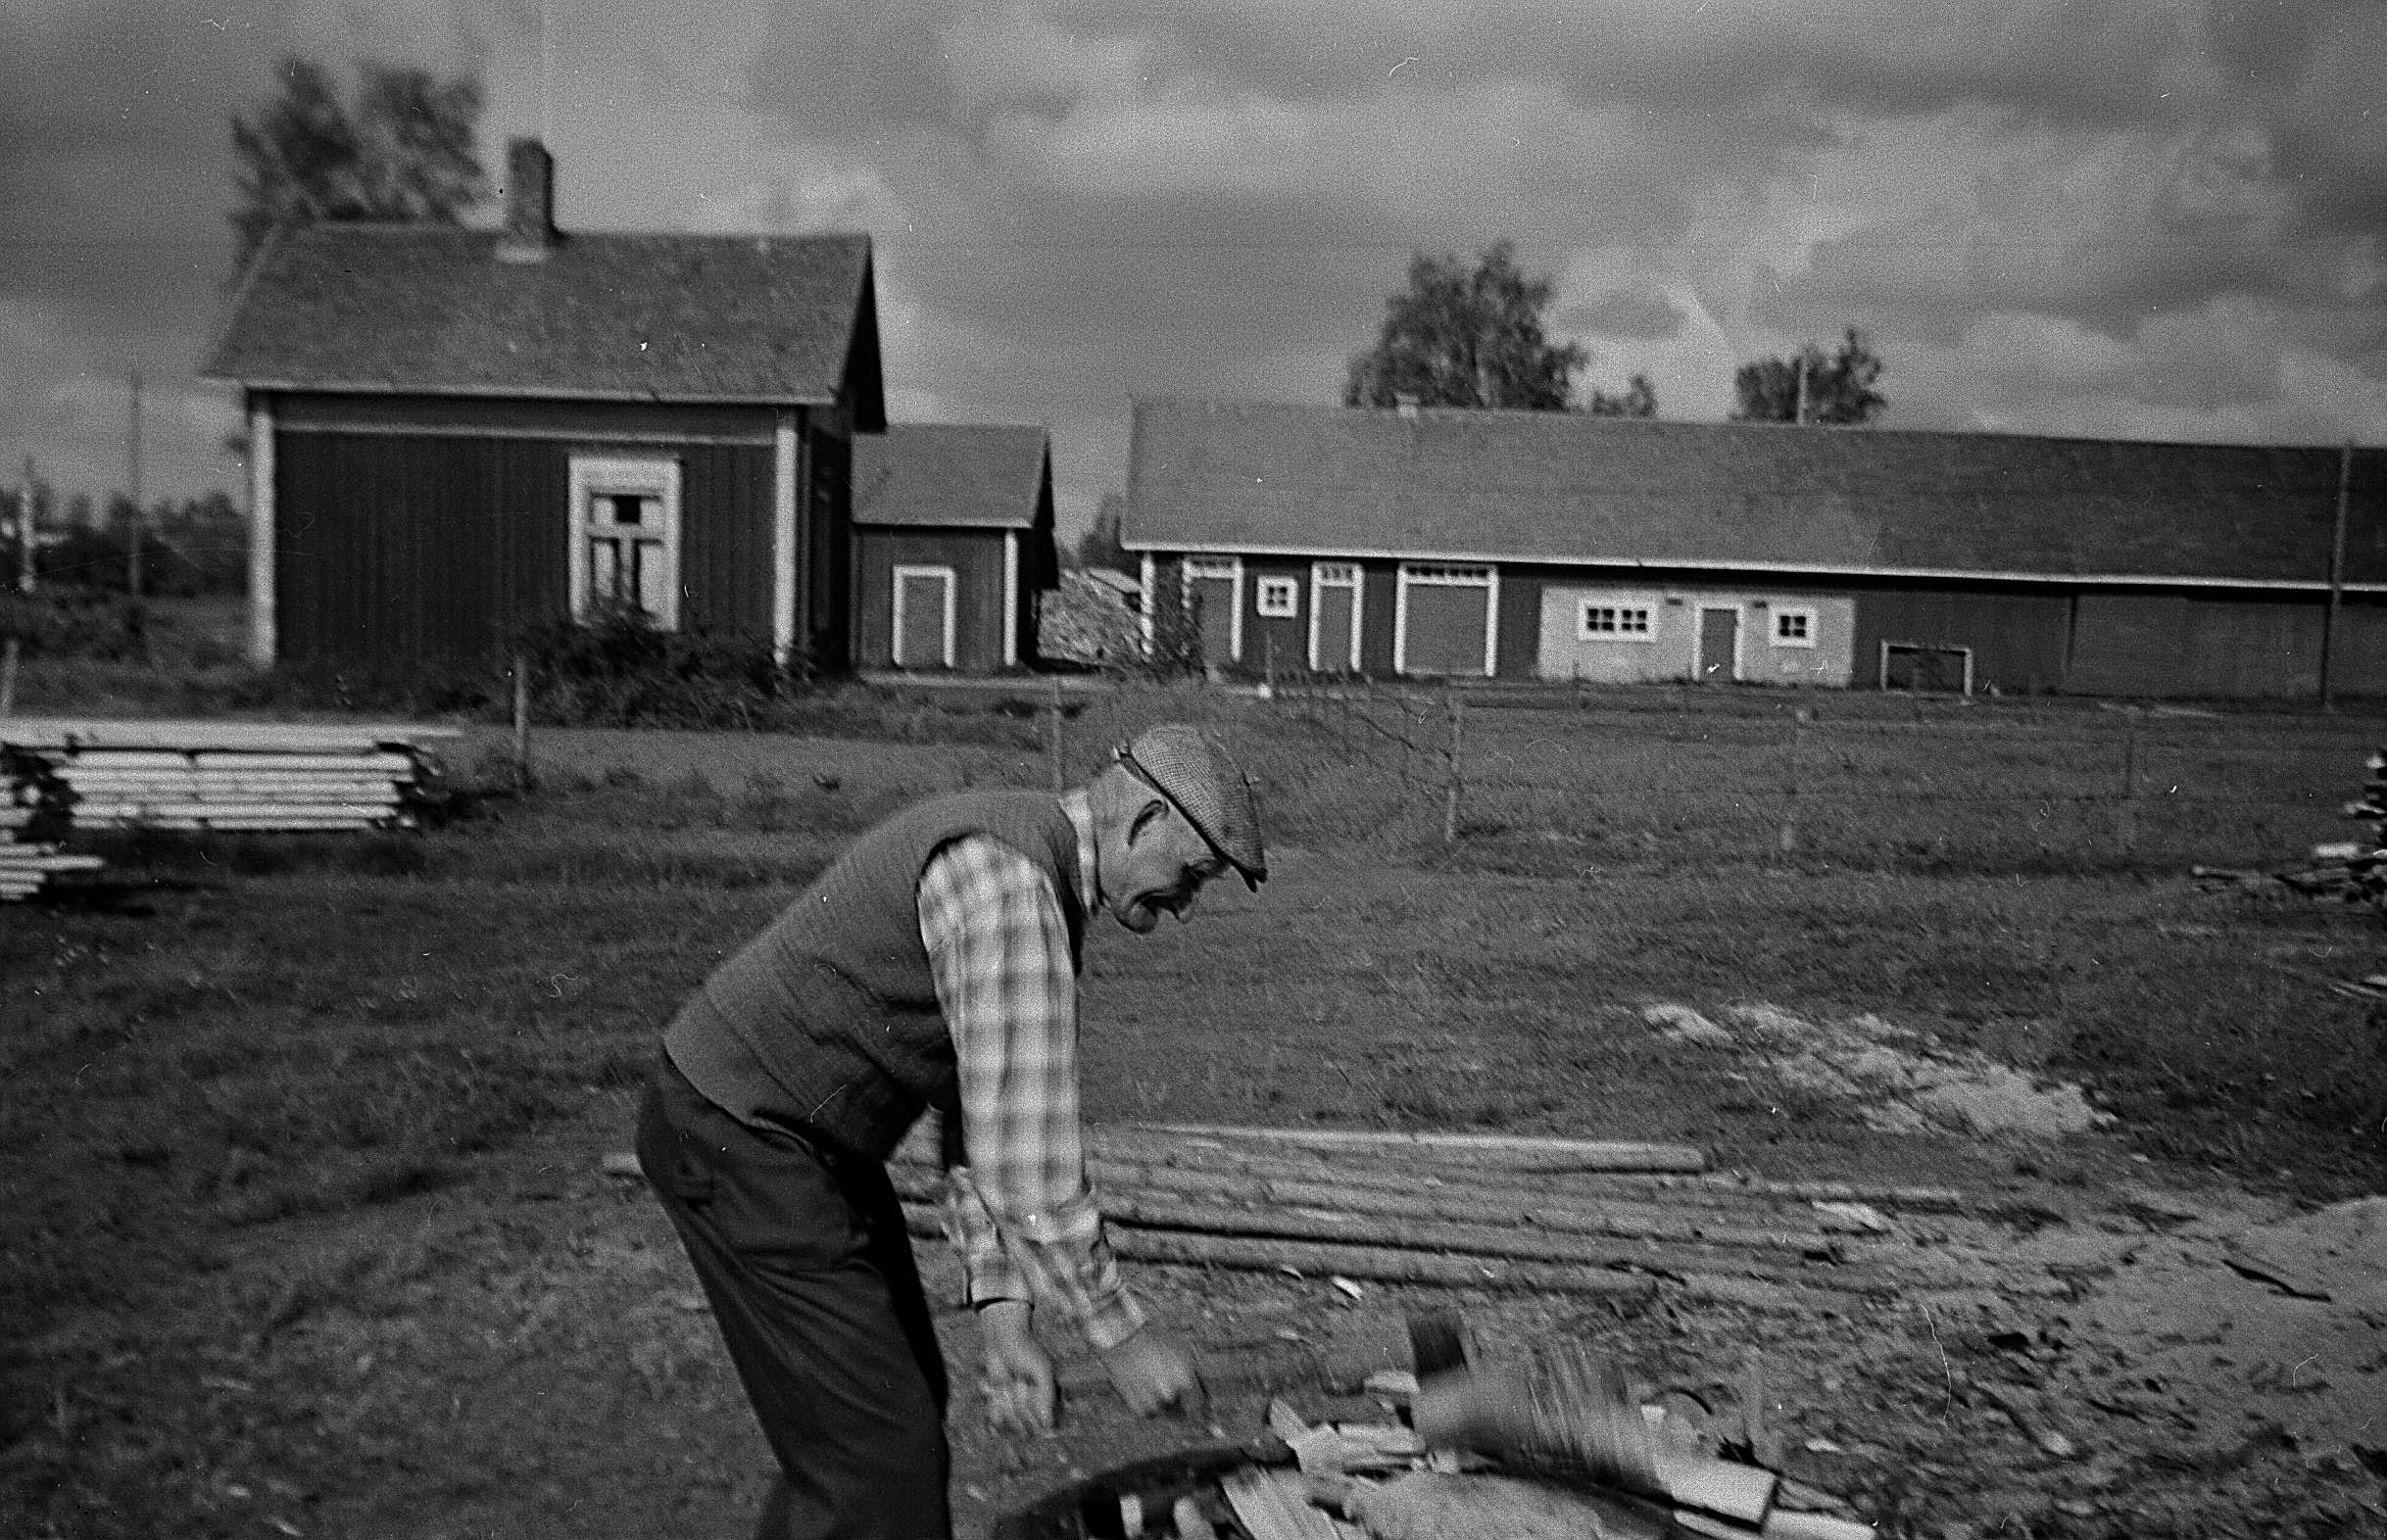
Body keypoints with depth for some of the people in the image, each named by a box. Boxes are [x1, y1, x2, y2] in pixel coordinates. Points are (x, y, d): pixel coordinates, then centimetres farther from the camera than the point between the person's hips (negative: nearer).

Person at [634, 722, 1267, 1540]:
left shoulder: (1039, 878, 7)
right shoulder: (1008, 879, -26)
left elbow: (986, 1110, 8)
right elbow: (1019, 1146, -29)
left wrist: (1001, 1309, 1)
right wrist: (1120, 1331, -19)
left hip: (806, 1134, 10)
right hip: (738, 1137, -10)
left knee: (903, 1402, 18)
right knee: (876, 1446, -5)